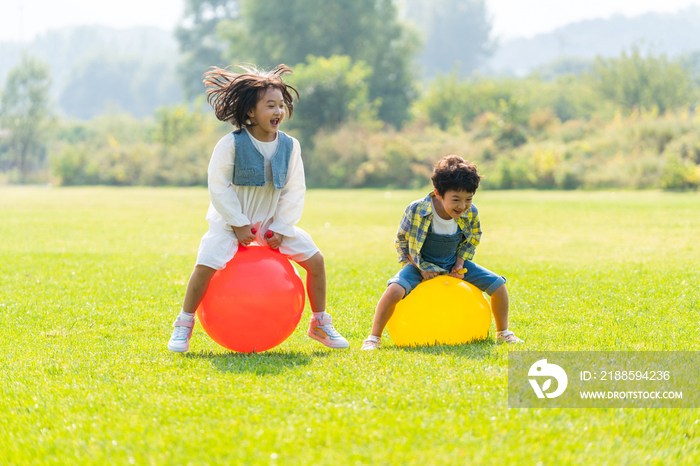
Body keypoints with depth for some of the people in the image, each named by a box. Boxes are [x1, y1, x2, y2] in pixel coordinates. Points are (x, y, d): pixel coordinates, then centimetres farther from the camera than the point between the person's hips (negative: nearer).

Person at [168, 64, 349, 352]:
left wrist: (281, 229, -9)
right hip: (231, 220, -4)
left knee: (315, 259, -5)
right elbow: (218, 186, -13)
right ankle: (183, 326, -4)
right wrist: (237, 225, -16)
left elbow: (294, 190, -1)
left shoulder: (290, 146, -4)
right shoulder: (231, 144, -16)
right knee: (206, 265, -24)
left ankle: (320, 325, 13)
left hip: (272, 222, 4)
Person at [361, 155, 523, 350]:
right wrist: (422, 268, -18)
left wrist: (460, 264, -10)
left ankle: (503, 333, 18)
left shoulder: (470, 213, -15)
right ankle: (374, 337, -16)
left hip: (453, 264, 4)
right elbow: (402, 241, -10)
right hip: (421, 265, -4)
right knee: (394, 290, -34)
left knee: (498, 284, -6)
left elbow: (471, 241, 6)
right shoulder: (417, 210, -25)